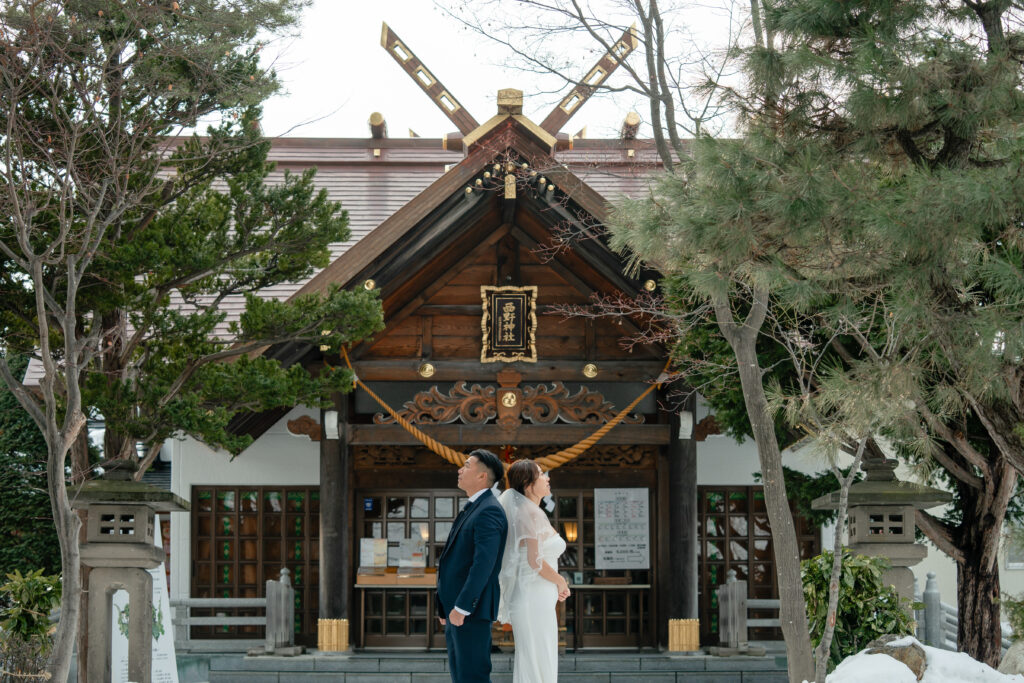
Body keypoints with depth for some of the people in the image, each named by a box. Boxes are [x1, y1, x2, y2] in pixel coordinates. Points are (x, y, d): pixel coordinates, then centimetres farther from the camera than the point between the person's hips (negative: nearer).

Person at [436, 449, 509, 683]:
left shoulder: (489, 511, -14)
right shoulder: (472, 509, 19)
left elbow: (484, 563, -23)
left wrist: (462, 607, -24)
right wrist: (447, 606, 19)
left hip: (471, 610, -10)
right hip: (456, 609, 10)